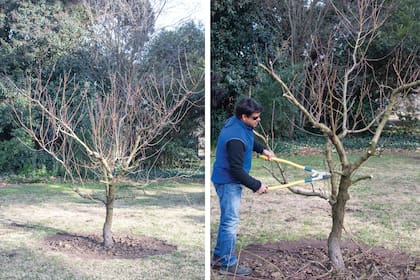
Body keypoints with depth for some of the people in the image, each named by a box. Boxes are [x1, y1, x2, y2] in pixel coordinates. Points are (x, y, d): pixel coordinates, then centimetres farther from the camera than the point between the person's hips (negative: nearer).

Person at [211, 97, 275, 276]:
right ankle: (229, 264, 9)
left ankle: (218, 257, 30)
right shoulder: (236, 138, -30)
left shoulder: (237, 123, 1)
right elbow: (236, 169, -26)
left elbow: (248, 140, 24)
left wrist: (262, 149, 12)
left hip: (228, 180, 10)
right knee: (231, 222, -2)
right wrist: (256, 186, -18)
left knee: (227, 220, 18)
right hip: (228, 182, -10)